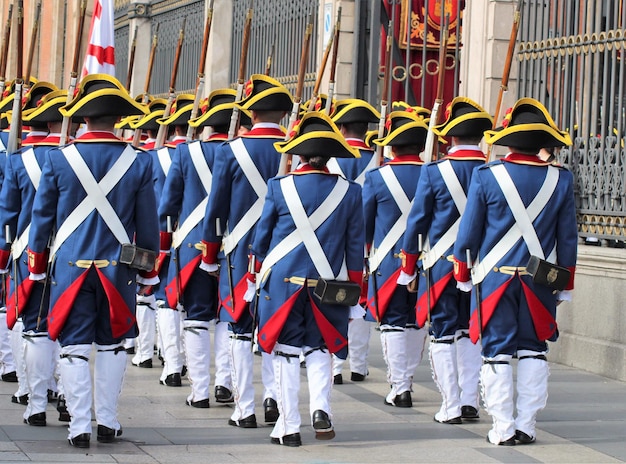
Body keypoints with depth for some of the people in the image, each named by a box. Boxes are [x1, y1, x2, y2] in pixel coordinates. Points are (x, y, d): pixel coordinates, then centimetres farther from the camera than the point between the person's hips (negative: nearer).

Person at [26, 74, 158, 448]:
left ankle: (80, 427, 1)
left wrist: (37, 266, 12)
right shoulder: (139, 163, -3)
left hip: (70, 266, -1)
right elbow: (148, 224, 3)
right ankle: (108, 422, 16)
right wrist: (147, 270, 15)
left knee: (75, 347, 3)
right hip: (118, 269, 1)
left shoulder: (59, 159, -5)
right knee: (112, 345, 13)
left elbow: (42, 216, 2)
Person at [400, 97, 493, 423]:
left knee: (444, 335, 3)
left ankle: (451, 407, 2)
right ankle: (470, 400, 11)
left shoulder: (434, 172, -8)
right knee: (470, 332, 15)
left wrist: (408, 268, 7)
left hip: (441, 264, -3)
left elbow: (418, 221, -3)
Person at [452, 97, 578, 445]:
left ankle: (504, 429, 2)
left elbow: (469, 231, -1)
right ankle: (527, 426, 10)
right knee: (533, 352, 10)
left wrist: (463, 274, 11)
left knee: (497, 353, 3)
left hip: (495, 277, -2)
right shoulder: (561, 180, 0)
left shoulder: (487, 176, -6)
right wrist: (565, 284, 14)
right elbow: (568, 238, 5)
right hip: (541, 280, 2)